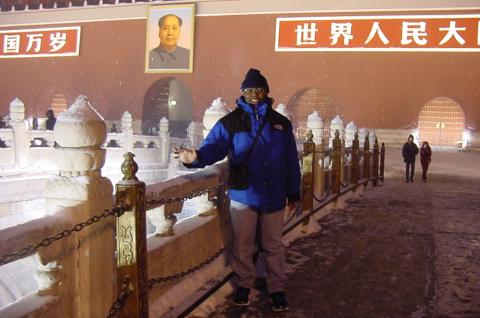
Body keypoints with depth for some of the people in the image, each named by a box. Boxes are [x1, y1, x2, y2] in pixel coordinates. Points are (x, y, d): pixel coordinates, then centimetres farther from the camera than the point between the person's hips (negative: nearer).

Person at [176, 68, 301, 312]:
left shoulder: (281, 123, 4)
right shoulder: (231, 122, -3)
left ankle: (277, 289, 26)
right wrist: (196, 156, -37)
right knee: (242, 246, 12)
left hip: (274, 197, 1)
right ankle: (244, 285, 31)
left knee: (273, 246, 12)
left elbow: (291, 162, 7)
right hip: (243, 196, -1)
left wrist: (294, 192, 7)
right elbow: (213, 147, -15)